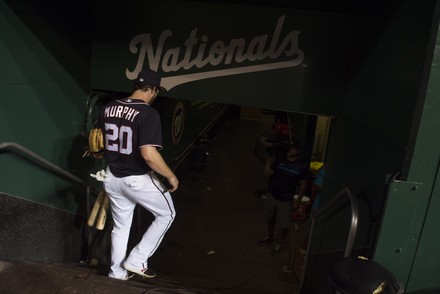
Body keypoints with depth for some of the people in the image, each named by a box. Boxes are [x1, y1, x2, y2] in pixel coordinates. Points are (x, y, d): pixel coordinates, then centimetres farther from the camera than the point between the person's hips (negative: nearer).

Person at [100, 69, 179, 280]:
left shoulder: (109, 107, 1)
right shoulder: (148, 114, -21)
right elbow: (148, 153, -30)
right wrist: (171, 176, -17)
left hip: (113, 178, 7)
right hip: (138, 180, -7)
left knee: (120, 226, 23)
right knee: (166, 215, 17)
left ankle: (117, 272, 37)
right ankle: (136, 261, 17)